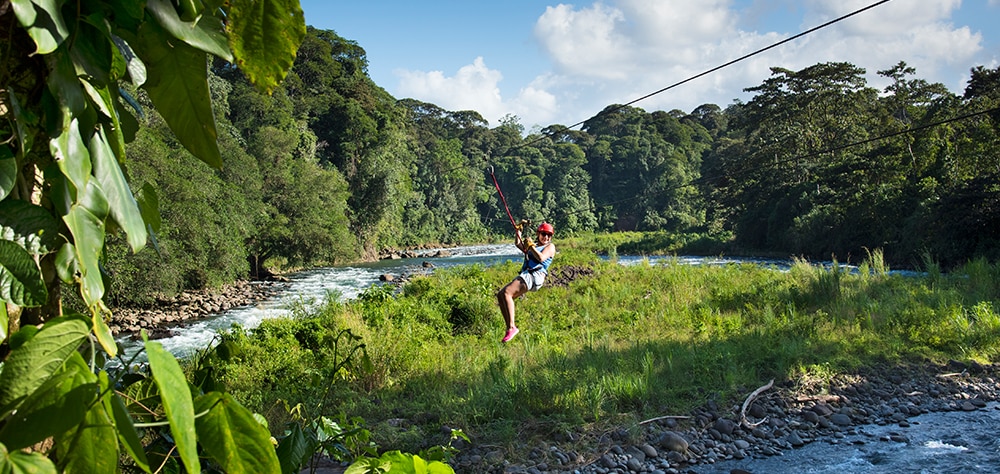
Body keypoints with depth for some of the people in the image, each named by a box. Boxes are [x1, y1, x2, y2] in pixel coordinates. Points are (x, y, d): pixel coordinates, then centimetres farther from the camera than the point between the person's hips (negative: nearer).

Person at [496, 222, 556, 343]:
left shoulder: (550, 246, 10)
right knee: (500, 295, -3)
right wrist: (519, 230, 23)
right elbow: (517, 243, 31)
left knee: (507, 292, -26)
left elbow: (541, 258, -8)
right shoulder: (534, 247, 33)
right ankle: (509, 328, -9)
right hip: (526, 275, 9)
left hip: (535, 275, -9)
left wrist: (531, 246, -2)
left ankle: (512, 327, -31)